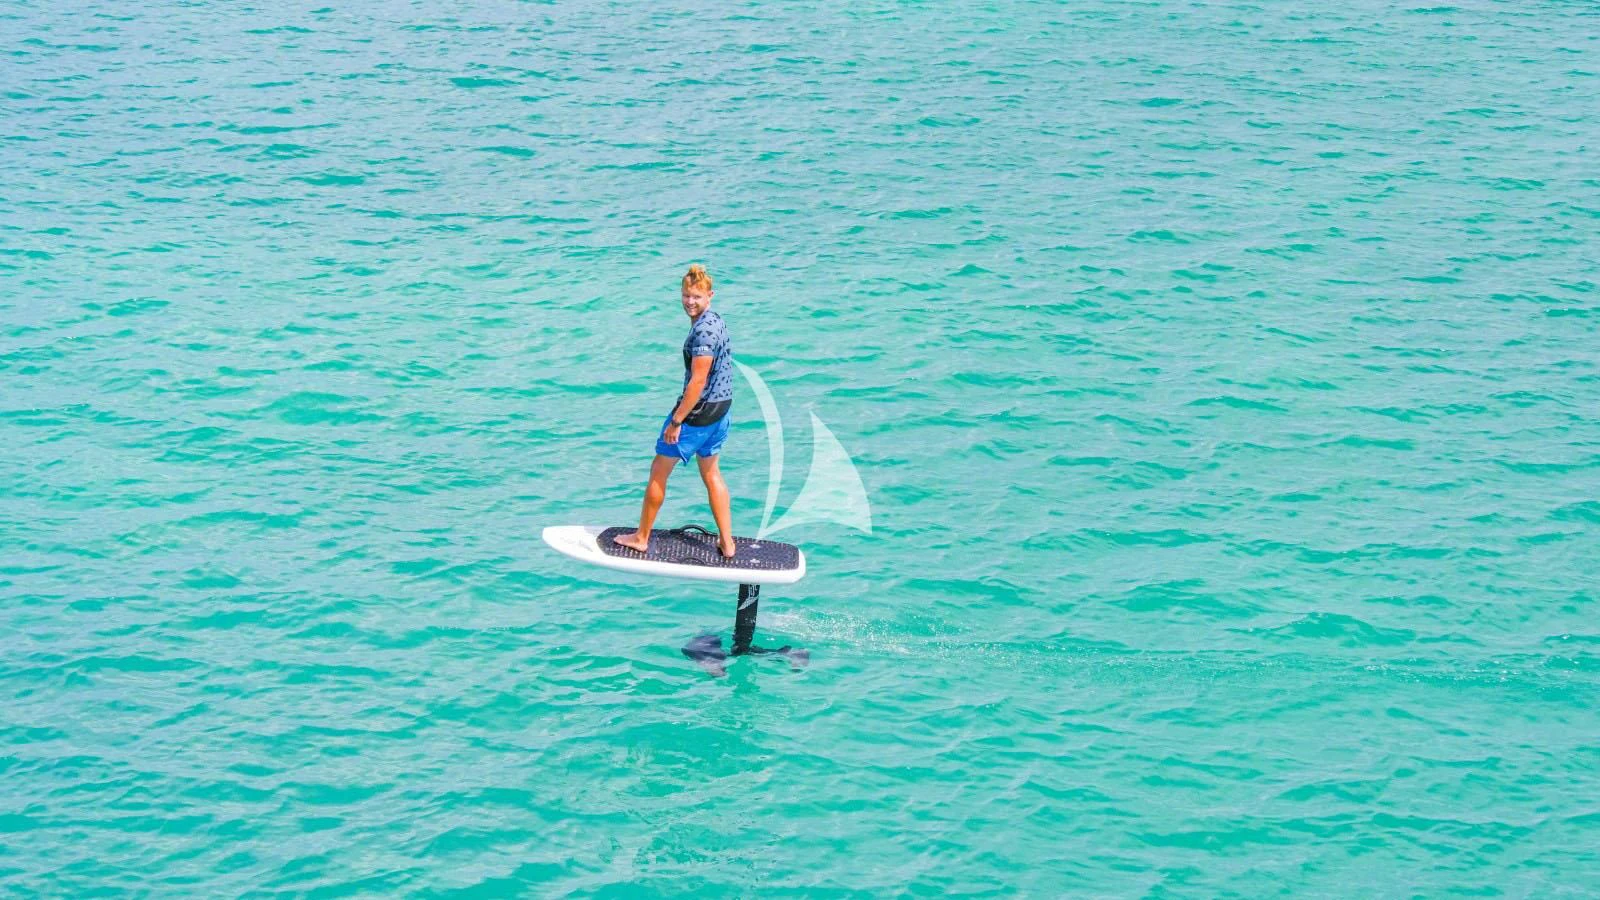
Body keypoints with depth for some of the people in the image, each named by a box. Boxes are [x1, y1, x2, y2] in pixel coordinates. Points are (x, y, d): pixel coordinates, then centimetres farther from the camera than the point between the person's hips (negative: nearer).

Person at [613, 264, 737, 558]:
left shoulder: (703, 330, -23)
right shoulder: (717, 322, 8)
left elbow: (698, 381, -25)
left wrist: (676, 421, -21)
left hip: (697, 410, -10)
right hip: (720, 410, 10)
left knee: (659, 471, 5)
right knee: (711, 473, 20)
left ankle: (641, 538, 16)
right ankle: (726, 543, 20)